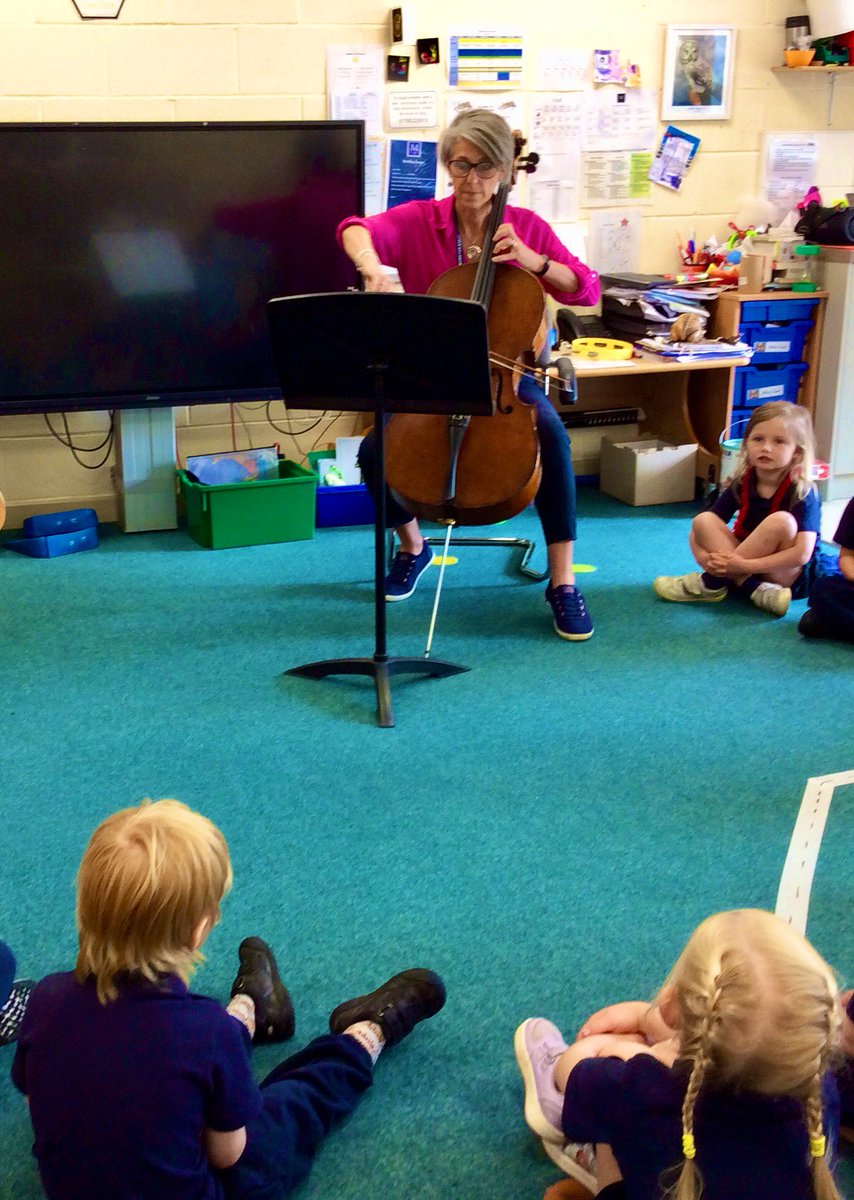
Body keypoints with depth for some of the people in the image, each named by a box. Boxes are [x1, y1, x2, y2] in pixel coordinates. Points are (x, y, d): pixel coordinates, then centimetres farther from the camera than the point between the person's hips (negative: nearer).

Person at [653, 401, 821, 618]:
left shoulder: (802, 493, -16)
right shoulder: (741, 484, -2)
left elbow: (802, 554, -26)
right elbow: (700, 528, -2)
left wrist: (745, 565, -30)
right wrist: (706, 557, -24)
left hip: (786, 576, -5)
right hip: (742, 566, 5)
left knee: (781, 521, -30)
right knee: (703, 521, -13)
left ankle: (712, 583, -21)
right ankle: (755, 592, -25)